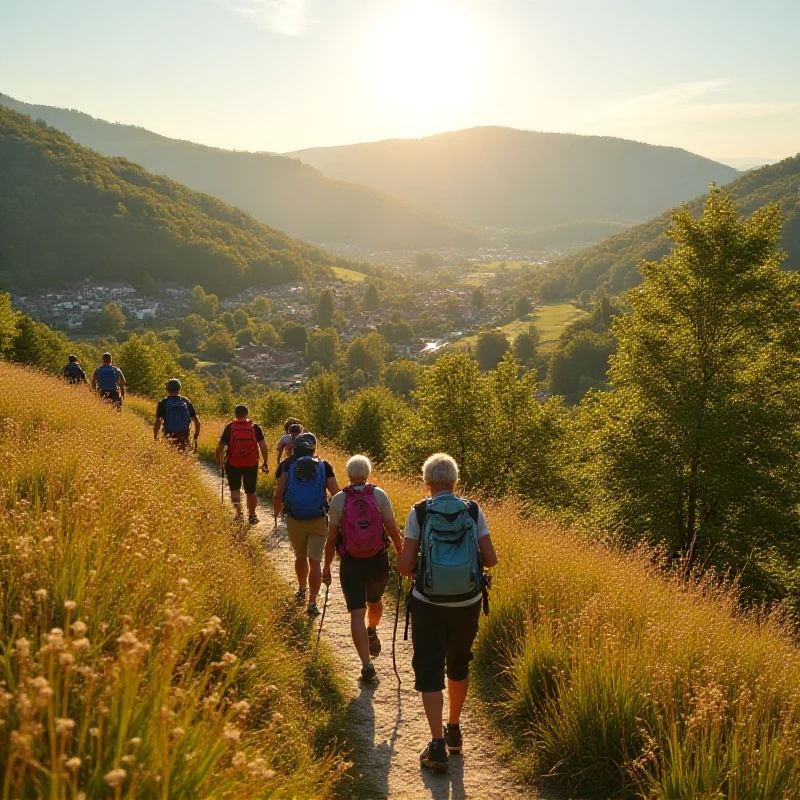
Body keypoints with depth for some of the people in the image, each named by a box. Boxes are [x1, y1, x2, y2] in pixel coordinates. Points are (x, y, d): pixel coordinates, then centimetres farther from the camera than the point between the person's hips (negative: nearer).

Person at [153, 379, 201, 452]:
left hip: (170, 438, -3)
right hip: (184, 437, 3)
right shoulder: (186, 402, 5)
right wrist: (196, 437, 15)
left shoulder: (163, 403, -3)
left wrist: (155, 437, 2)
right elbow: (197, 421, 4)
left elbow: (158, 422, -11)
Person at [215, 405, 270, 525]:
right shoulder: (255, 427, -2)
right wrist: (265, 462, 3)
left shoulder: (229, 427, -5)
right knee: (250, 491, 16)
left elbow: (220, 447, -5)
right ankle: (252, 515, 26)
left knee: (235, 489, 14)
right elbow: (263, 446, -5)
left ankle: (238, 512, -7)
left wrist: (219, 461, 10)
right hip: (251, 464, 1)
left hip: (233, 464, -1)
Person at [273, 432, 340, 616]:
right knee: (315, 561, 2)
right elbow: (336, 494, -7)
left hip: (294, 520, 2)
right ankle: (312, 602, -5)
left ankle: (301, 590, 43)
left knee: (300, 557, 23)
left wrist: (277, 513, 9)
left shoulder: (287, 465, -3)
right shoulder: (324, 466, -4)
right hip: (318, 520, -1)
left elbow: (278, 494, -8)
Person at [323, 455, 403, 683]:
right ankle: (372, 633, 49)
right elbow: (392, 530, -7)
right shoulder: (379, 495, -5)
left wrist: (326, 566, 5)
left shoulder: (338, 499, -6)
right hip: (378, 561, 2)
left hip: (350, 563, -2)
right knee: (374, 601, 30)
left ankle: (367, 664, -5)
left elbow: (332, 538, -4)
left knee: (357, 613, 1)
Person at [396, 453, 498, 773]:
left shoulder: (419, 513, -9)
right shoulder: (473, 511, -5)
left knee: (429, 671, 8)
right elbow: (491, 559, -5)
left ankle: (438, 745, 3)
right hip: (467, 605, 3)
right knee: (458, 666, 23)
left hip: (428, 605, -2)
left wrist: (410, 570, 12)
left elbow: (404, 565, -11)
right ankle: (454, 730, 37)